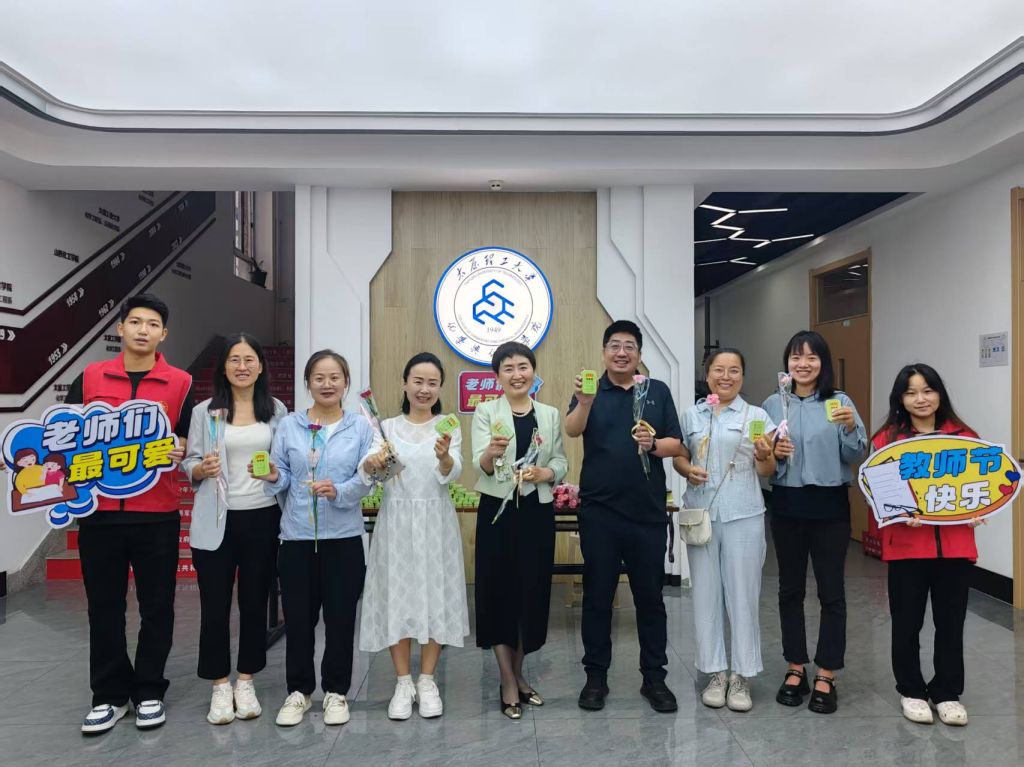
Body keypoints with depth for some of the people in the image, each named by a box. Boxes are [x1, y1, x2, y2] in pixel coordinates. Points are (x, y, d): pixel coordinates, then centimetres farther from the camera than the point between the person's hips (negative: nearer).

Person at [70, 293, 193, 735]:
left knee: (156, 606, 8)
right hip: (99, 511, 2)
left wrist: (181, 452, -15)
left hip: (157, 514, -1)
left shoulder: (181, 384, 1)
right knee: (104, 607, 11)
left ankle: (149, 692, 24)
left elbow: (190, 443, 6)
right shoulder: (89, 378, 6)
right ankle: (109, 695, 27)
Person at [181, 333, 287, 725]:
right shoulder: (204, 411, 1)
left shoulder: (276, 410, 5)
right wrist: (201, 469, -19)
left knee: (255, 602, 10)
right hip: (217, 520, -1)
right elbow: (189, 464, 2)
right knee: (215, 605, 5)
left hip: (263, 518, 1)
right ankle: (220, 685, 23)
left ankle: (246, 682, 27)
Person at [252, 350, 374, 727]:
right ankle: (299, 690, 29)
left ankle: (336, 691, 26)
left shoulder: (360, 426, 0)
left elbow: (365, 480, -5)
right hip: (297, 535, 1)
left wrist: (338, 491, -23)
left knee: (340, 616, 8)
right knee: (298, 617, 9)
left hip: (343, 537, -1)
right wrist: (272, 477, -18)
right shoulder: (289, 425, 4)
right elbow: (282, 476, 3)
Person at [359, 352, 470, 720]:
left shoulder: (449, 428, 2)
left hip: (436, 522, 0)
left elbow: (451, 474, -14)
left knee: (435, 596, 5)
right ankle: (403, 682, 21)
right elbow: (366, 472, -11)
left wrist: (444, 457, -36)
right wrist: (372, 463, -35)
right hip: (396, 521, 0)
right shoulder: (387, 427, 4)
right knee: (398, 596, 4)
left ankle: (427, 681, 22)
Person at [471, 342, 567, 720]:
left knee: (533, 591, 10)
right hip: (498, 511, -3)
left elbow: (561, 461, 8)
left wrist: (547, 472, -14)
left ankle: (517, 674, 30)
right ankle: (508, 683, 19)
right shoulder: (486, 412, -1)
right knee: (499, 591, 3)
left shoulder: (550, 414, 8)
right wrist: (492, 452, -35)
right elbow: (480, 465, -12)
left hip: (538, 512, 3)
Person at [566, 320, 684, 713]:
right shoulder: (590, 390, 0)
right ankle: (596, 676, 23)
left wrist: (654, 444, -17)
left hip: (648, 512, 2)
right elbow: (572, 430, -19)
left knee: (650, 596, 11)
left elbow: (676, 444, 5)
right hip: (599, 511, -1)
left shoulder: (658, 391, 6)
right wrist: (585, 402, -39)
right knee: (597, 595, 9)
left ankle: (655, 677, 26)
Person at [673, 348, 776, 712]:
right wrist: (687, 469, -9)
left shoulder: (757, 416, 2)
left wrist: (764, 456, -19)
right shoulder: (692, 415, 9)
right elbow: (679, 456, 12)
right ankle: (715, 671, 22)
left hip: (743, 516, -2)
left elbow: (767, 472, 3)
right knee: (706, 593, 8)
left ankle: (742, 675, 18)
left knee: (742, 594, 3)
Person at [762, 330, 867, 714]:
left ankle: (826, 676, 18)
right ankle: (795, 669, 25)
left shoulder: (840, 402, -2)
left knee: (831, 591, 5)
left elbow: (856, 457, -4)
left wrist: (851, 428, -22)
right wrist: (774, 453, -15)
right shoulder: (773, 404, 3)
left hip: (830, 506, -2)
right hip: (787, 506, 2)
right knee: (790, 589, 11)